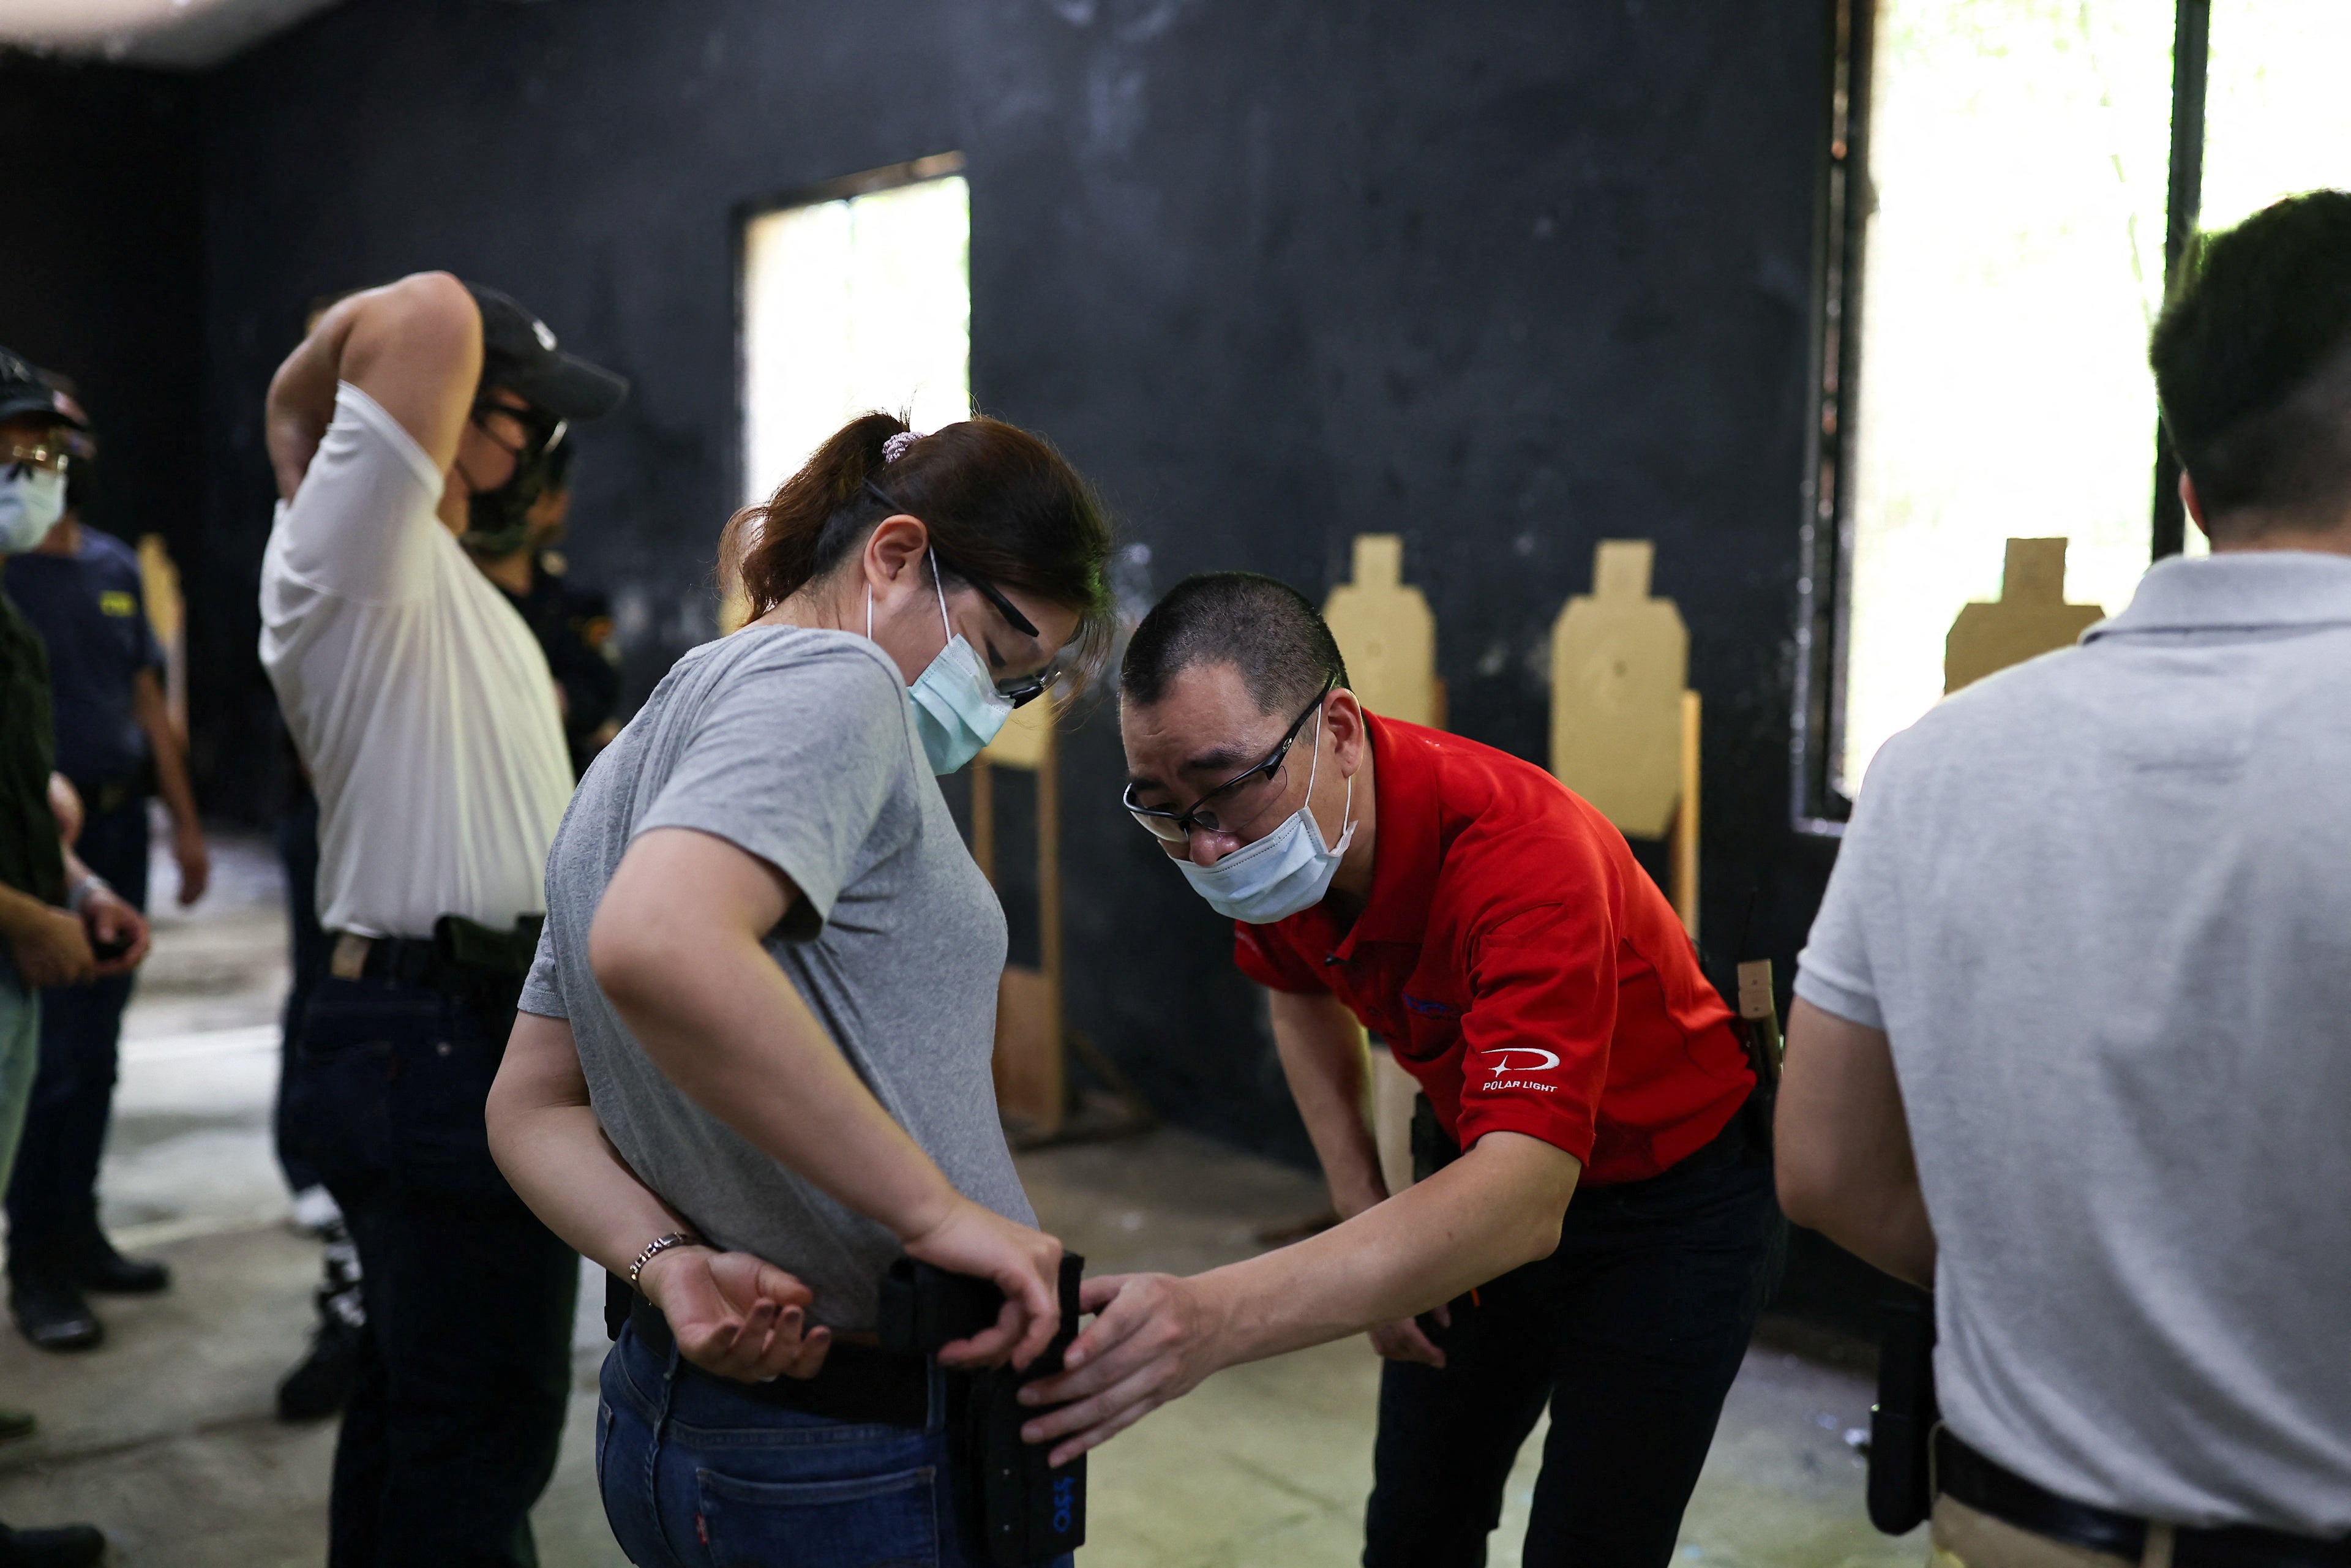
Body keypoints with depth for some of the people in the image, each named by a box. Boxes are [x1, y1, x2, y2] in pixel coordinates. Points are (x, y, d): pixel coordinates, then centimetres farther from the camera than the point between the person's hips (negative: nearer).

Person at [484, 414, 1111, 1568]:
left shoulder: (651, 747, 14)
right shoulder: (830, 678, -15)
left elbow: (531, 1107, 11)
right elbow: (656, 948, -35)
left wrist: (670, 1262, -5)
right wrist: (936, 1208, -29)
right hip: (876, 1458, -9)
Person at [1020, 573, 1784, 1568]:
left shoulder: (1522, 854, -37)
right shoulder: (1268, 848, -15)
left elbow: (1522, 1202, -47)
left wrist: (1215, 1319, -58)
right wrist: (1367, 1217, -3)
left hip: (1668, 1196, -5)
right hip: (1474, 1160, 6)